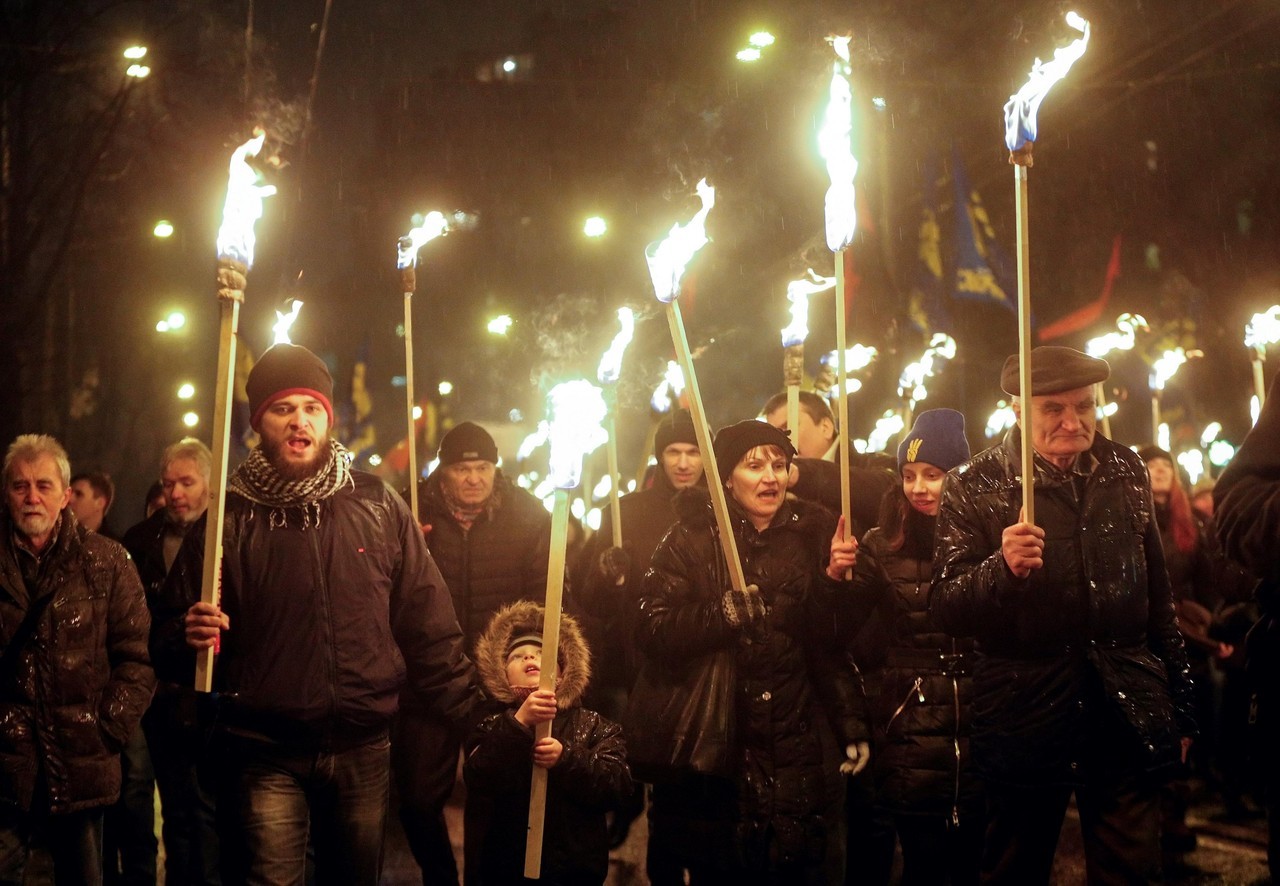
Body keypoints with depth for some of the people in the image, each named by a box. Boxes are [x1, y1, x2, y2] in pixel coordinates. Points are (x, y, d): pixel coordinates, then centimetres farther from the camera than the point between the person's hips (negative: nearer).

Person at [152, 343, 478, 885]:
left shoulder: (377, 507, 4)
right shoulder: (227, 519, 2)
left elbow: (427, 622, 6)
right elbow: (169, 635, 7)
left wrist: (473, 716, -2)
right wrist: (191, 638, -17)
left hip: (363, 752, 2)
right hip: (263, 754, -2)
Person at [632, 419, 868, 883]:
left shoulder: (814, 533, 8)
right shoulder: (692, 539, 1)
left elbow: (837, 640, 10)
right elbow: (652, 631, -9)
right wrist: (722, 614, -20)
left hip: (797, 751, 2)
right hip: (715, 753, -2)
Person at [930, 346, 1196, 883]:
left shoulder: (1125, 472, 8)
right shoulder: (975, 487, -3)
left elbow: (1158, 597, 15)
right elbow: (945, 608, -8)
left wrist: (1180, 708, 17)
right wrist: (1002, 568, -27)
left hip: (1127, 714, 3)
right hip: (1025, 716, -2)